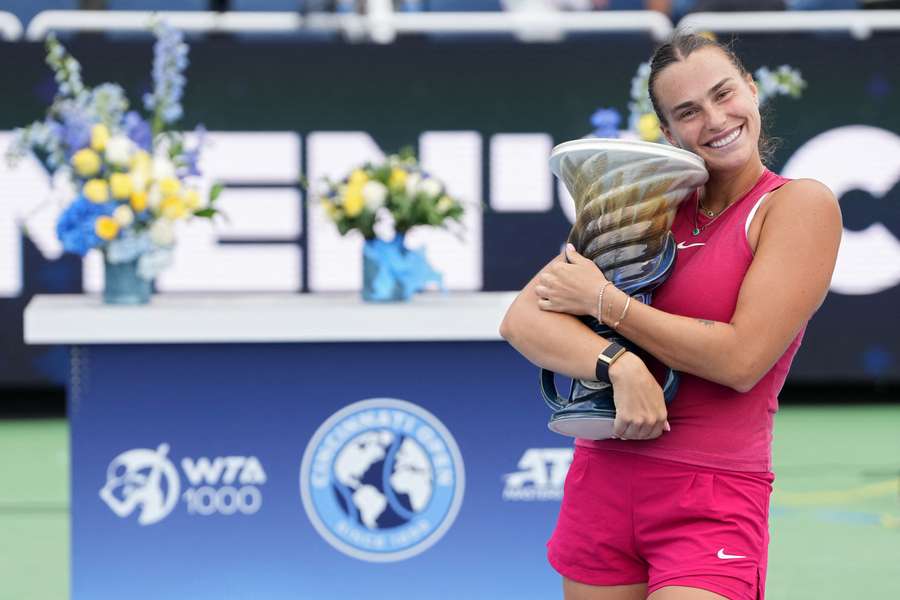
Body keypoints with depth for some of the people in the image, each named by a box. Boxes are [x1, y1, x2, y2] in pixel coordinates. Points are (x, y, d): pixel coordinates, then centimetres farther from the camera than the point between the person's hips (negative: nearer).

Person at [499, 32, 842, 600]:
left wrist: (603, 300, -8)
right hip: (601, 482, 5)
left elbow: (742, 359, -13)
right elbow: (522, 319, 0)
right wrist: (619, 365, -20)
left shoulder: (800, 204, -4)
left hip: (713, 499, -5)